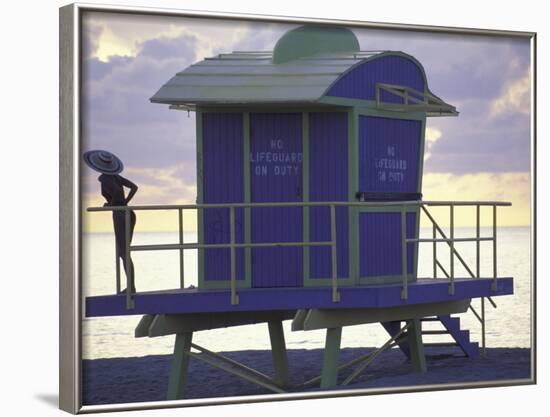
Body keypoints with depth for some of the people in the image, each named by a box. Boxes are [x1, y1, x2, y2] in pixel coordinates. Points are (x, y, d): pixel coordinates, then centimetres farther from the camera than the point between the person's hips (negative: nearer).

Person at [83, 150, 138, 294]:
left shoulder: (104, 179, -10)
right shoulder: (116, 176, 15)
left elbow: (118, 191, -25)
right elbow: (134, 187, 13)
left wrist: (111, 204, -10)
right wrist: (124, 203, 11)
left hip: (120, 216, -8)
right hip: (128, 214, 8)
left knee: (124, 253, -3)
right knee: (123, 252, 14)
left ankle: (131, 287, -3)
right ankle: (131, 286, 14)